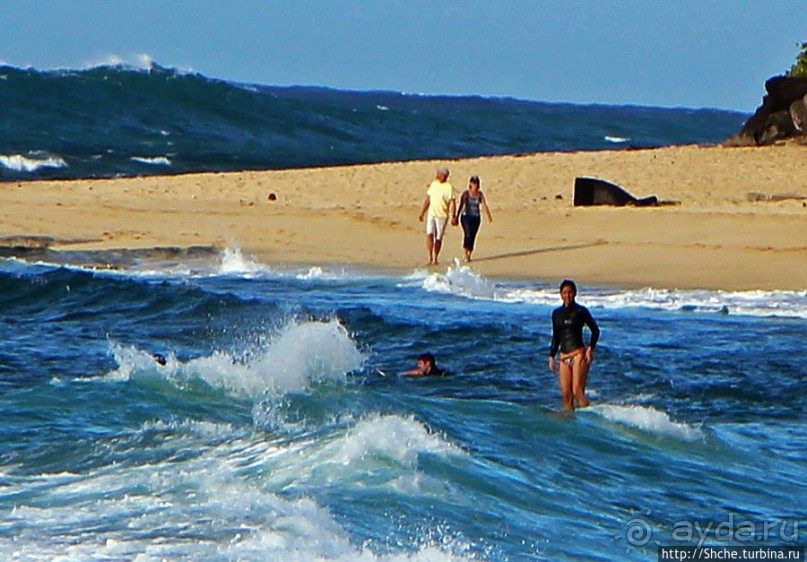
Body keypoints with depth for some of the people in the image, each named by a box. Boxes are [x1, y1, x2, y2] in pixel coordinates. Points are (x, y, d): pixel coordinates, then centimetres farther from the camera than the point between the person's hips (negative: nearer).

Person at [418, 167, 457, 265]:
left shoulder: (448, 187, -8)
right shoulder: (434, 184, 8)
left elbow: (452, 202, -10)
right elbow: (428, 200, 15)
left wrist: (453, 217, -15)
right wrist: (422, 213, 14)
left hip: (442, 216, -4)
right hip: (431, 214, 4)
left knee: (438, 238, 2)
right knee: (429, 234, -11)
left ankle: (435, 258, 14)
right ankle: (430, 257, -5)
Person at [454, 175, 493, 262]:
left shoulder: (480, 194, 4)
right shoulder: (465, 193, -3)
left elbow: (484, 205, -5)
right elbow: (460, 206, 2)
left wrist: (489, 216, -17)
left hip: (476, 217, 3)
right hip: (466, 216, -3)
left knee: (472, 236, 5)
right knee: (468, 234, -18)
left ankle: (469, 255, 15)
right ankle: (466, 254, -13)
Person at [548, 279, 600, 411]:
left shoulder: (581, 311, -2)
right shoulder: (556, 313, 13)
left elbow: (595, 330, 2)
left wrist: (590, 348, -9)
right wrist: (551, 356, 14)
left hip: (578, 354, -5)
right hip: (564, 356, 5)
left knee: (577, 392, -15)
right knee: (566, 395, 1)